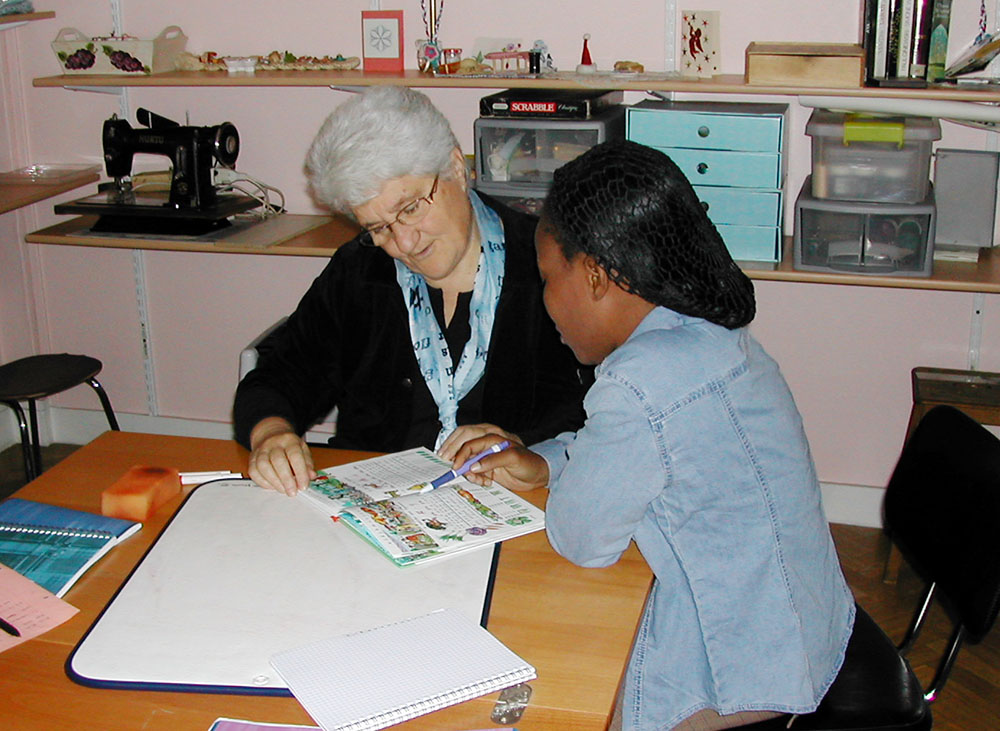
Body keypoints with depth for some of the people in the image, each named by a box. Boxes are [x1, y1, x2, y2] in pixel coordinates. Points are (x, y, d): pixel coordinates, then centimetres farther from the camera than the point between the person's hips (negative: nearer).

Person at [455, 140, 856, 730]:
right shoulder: (718, 338, 0)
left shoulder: (637, 385, -30)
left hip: (740, 682, -9)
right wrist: (544, 462, 6)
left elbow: (582, 541, -18)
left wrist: (569, 471, 2)